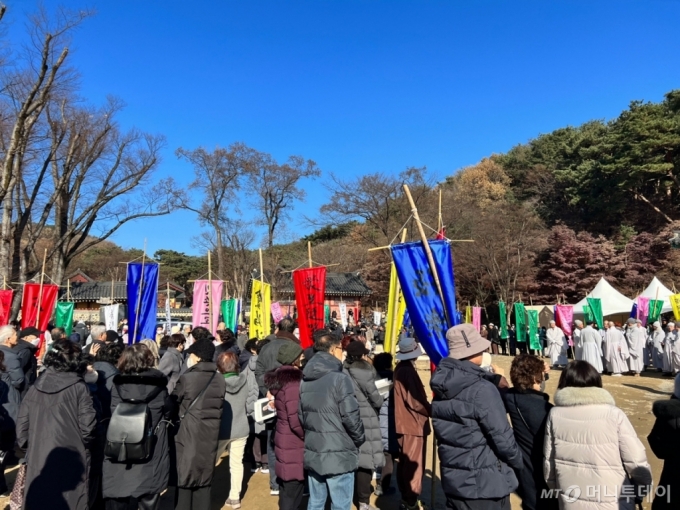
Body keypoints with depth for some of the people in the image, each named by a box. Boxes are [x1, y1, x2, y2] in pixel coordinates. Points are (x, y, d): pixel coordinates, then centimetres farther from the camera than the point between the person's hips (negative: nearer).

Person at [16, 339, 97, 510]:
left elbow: (21, 424, 5)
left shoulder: (35, 387, 1)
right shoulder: (78, 387, -11)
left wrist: (29, 448, 19)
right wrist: (83, 445, 8)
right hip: (69, 462, -4)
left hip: (37, 462, 4)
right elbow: (87, 426, -12)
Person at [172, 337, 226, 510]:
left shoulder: (187, 378, -13)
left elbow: (172, 403, -3)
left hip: (188, 436, -4)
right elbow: (219, 408, 5)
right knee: (204, 481, 15)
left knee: (184, 480, 9)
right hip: (210, 436, 4)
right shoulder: (220, 381, 0)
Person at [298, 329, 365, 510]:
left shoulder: (305, 379, 7)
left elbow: (300, 415, 11)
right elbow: (351, 417, -17)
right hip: (338, 455, -7)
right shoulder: (339, 378, -16)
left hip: (312, 452, 7)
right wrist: (359, 439, 0)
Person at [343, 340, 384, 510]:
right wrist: (380, 403, 10)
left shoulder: (344, 369, 2)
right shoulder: (363, 370, -17)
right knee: (365, 460, 2)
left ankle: (357, 496, 30)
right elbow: (373, 396, -11)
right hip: (364, 421, -7)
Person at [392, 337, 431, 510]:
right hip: (414, 423, -9)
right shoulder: (408, 371, -21)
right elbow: (414, 400, -22)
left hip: (404, 422, 9)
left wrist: (427, 408, 10)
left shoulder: (400, 369, 8)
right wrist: (432, 411, -8)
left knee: (405, 462, 17)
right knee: (413, 464, 1)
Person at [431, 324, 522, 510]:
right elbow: (502, 437, -18)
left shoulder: (442, 384, -2)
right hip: (485, 482, -6)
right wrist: (518, 461, 2)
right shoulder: (482, 390, -24)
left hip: (453, 478, 6)